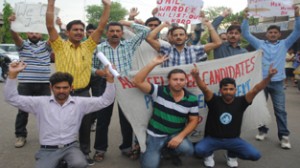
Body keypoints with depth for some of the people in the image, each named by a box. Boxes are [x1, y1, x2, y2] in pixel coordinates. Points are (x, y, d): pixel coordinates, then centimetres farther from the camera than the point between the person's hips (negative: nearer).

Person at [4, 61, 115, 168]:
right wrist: (12, 74, -13)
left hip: (71, 147, 0)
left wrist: (110, 78, -14)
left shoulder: (79, 103, 3)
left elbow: (105, 101, -1)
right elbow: (12, 99, 0)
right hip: (47, 149, 1)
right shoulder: (41, 103, 3)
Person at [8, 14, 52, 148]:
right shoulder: (22, 45, 8)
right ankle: (21, 135, 18)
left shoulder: (46, 45, 10)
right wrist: (12, 24, -32)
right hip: (25, 84, 0)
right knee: (23, 110, 5)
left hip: (44, 84, 1)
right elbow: (15, 36, -12)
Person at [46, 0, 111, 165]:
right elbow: (50, 26, -10)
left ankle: (85, 153, 29)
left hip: (83, 93, 2)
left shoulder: (88, 46, 6)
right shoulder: (60, 46, -1)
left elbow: (101, 28, 2)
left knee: (85, 125, 12)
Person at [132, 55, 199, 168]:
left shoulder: (191, 99, -7)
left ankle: (173, 151, 10)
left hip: (175, 134, 2)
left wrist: (181, 136, -15)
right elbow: (137, 82, -21)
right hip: (155, 135, -1)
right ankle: (148, 151, 25)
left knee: (188, 150, -26)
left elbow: (193, 120, 0)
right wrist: (153, 63, -25)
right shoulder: (159, 92, -13)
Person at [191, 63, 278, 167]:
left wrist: (269, 77, -29)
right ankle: (209, 154, 10)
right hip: (213, 138, -2)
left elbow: (256, 89, -16)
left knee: (255, 155, -17)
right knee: (199, 150, -31)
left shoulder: (240, 102, -6)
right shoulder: (214, 101, -11)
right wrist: (196, 76, -46)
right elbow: (204, 89, -27)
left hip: (233, 139, 2)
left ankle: (232, 155, 17)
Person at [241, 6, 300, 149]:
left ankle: (284, 136, 8)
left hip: (277, 82, 0)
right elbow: (245, 34, 4)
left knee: (280, 109, 1)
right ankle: (262, 130, 25)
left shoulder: (284, 44, 9)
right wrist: (245, 18, -6)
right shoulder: (260, 44, 7)